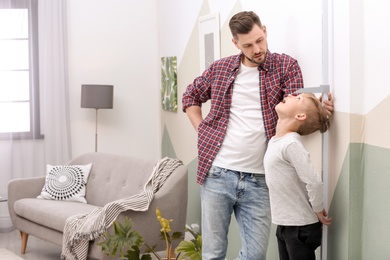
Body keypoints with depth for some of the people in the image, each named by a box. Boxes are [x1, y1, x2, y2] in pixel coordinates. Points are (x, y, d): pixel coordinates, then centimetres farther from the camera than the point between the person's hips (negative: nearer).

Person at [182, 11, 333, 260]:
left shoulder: (286, 66, 1)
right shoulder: (220, 68, 7)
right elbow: (190, 97, 21)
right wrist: (203, 132, 8)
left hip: (259, 179, -1)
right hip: (218, 173, 1)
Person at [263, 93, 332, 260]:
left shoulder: (291, 144, -20)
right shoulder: (274, 141, 6)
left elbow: (313, 181, -24)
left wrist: (318, 211, -10)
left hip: (301, 227, -8)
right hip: (284, 224, 8)